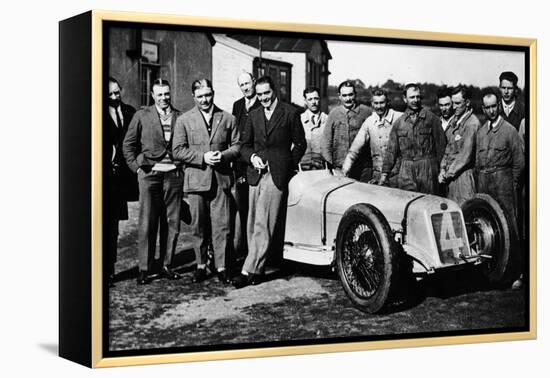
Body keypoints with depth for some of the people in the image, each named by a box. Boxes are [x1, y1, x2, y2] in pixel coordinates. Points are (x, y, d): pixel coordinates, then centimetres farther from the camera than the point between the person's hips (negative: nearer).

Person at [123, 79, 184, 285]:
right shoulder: (141, 116, 5)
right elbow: (128, 144, 7)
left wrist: (184, 166, 4)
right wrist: (137, 166, 0)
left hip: (174, 175, 2)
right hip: (149, 174, -2)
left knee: (172, 223, 4)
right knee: (147, 224, -3)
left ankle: (167, 265, 14)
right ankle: (144, 268, 2)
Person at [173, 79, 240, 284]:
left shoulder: (228, 119, 9)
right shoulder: (184, 120, 5)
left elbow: (237, 146, 10)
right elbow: (178, 151, -1)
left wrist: (223, 155, -10)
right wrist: (203, 157, -12)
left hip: (221, 180, 0)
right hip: (196, 179, 0)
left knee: (221, 226, -3)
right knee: (198, 226, 6)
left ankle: (221, 267, 4)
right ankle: (201, 265, 17)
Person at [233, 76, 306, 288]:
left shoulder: (290, 113, 3)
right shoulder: (253, 116, 15)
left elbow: (300, 144, 6)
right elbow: (244, 145, 17)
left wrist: (288, 165, -1)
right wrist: (252, 157, -3)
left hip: (277, 175, -5)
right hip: (255, 173, 5)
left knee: (263, 224, -10)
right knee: (253, 225, 4)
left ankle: (249, 270, -11)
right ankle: (256, 268, 12)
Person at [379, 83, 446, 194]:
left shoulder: (431, 118, 3)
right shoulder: (399, 122, 11)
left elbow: (441, 144, 3)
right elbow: (391, 150, 12)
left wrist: (440, 168, -1)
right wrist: (385, 173, 7)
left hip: (427, 169, -2)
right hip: (405, 171, 2)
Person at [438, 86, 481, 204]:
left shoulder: (472, 123, -13)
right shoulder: (455, 119, 12)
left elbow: (466, 155, -15)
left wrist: (448, 174, -10)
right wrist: (443, 168, 5)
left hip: (463, 174, -7)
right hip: (450, 174, 7)